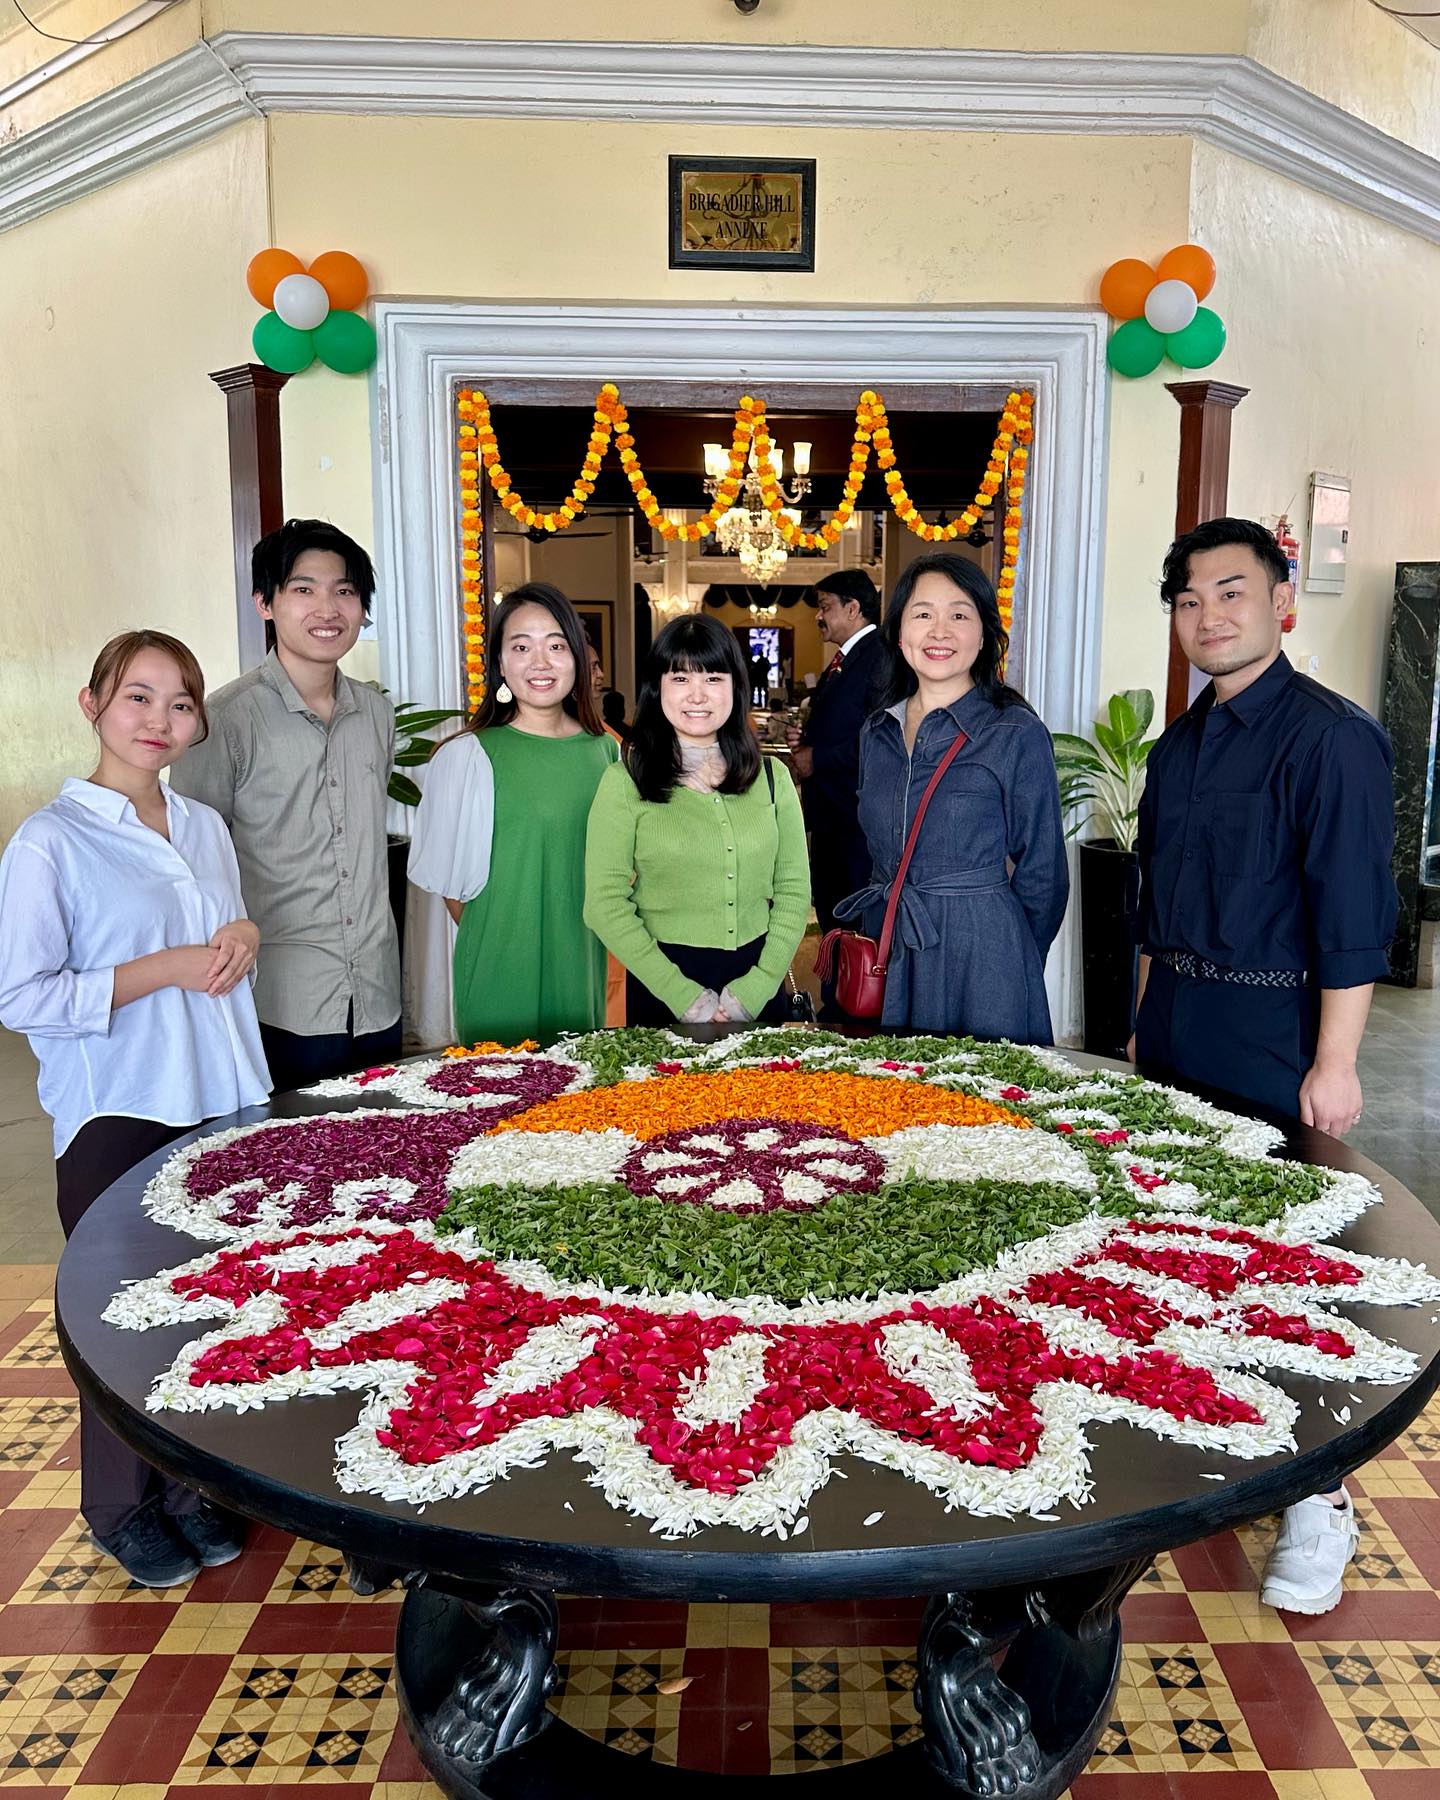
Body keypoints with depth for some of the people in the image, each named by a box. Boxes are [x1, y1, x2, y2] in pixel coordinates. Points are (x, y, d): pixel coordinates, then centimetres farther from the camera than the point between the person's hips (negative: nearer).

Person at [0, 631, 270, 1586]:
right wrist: (165, 969, -17)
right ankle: (123, 1504, 29)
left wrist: (244, 939, -2)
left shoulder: (205, 827, 9)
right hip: (119, 1115, -5)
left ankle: (195, 1483, 31)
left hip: (221, 1100, 5)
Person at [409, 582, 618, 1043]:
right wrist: (498, 947, -4)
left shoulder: (603, 750, 4)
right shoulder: (468, 757, -12)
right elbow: (453, 883, -5)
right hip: (503, 980, -4)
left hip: (584, 970, 5)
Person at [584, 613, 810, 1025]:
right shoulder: (625, 782, -5)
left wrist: (753, 990, -9)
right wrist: (683, 995, -14)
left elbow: (794, 891, 2)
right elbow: (605, 904, -9)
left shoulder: (772, 777, 4)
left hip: (759, 987, 3)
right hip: (661, 988, -3)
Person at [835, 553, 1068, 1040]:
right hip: (887, 953, 5)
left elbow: (1042, 872, -4)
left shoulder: (1017, 733, -10)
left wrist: (1009, 961, 4)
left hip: (980, 956, -5)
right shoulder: (877, 733, 7)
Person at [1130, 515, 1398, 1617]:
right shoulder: (1179, 747, 12)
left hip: (1273, 1045, -7)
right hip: (1176, 1041, 7)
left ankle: (1320, 1500, 14)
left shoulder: (1329, 737, -11)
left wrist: (1333, 1063, -18)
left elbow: (1353, 915, -16)